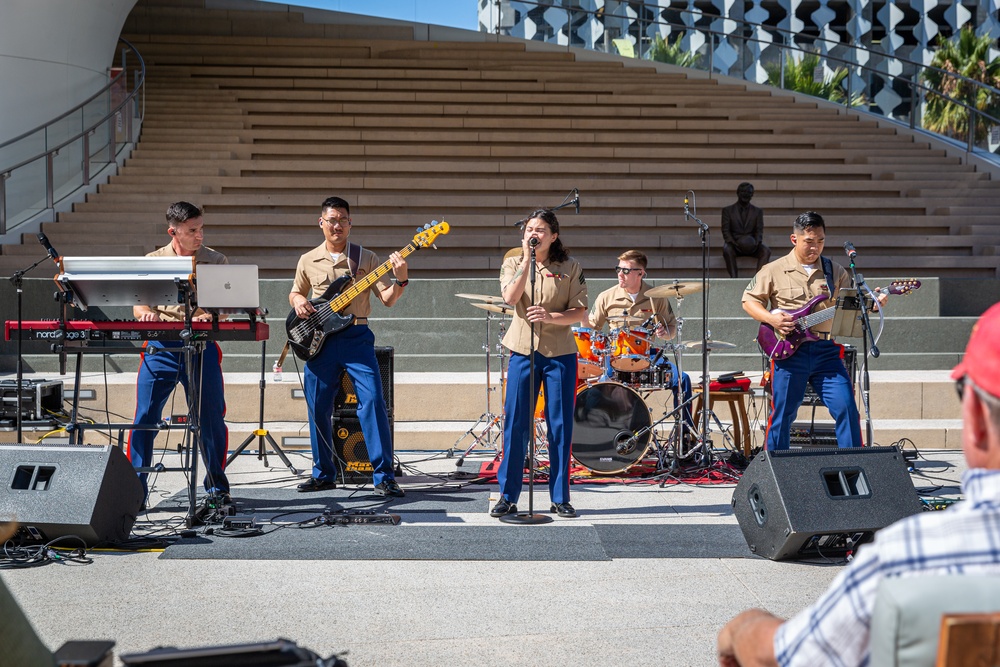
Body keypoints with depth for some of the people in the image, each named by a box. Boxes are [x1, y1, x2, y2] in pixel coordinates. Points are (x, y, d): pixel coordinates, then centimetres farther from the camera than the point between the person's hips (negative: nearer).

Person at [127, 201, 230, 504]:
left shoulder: (216, 261, 8)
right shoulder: (152, 261, 10)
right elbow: (138, 306, 8)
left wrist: (208, 317, -19)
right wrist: (147, 314, -16)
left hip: (201, 347, 0)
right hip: (159, 348, 0)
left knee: (211, 420, 3)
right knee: (144, 419, -5)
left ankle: (217, 486, 19)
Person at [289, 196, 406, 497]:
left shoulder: (366, 258, 4)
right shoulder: (308, 261, 10)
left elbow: (388, 299, -1)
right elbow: (295, 293, 23)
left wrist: (400, 280, -20)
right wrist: (298, 301, 0)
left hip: (355, 337, -2)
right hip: (319, 340, 3)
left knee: (373, 401, -13)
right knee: (318, 408, 6)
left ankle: (383, 476, -11)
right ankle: (324, 474, 22)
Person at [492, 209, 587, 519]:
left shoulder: (570, 267, 3)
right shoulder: (513, 264, 6)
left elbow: (579, 313, -3)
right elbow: (511, 297, -13)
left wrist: (550, 316, -20)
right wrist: (527, 259, -13)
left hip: (560, 352, 0)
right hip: (523, 350, 0)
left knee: (561, 425, 2)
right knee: (516, 423, -1)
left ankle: (560, 497, 12)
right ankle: (507, 497, 7)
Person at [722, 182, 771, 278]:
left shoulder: (758, 211, 14)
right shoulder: (728, 210, 9)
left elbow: (759, 231, 5)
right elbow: (725, 231, 1)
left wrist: (756, 242, -18)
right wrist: (734, 243, -18)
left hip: (751, 245, 2)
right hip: (734, 243, -1)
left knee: (766, 251, -29)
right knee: (727, 250, -36)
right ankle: (734, 277, -41)